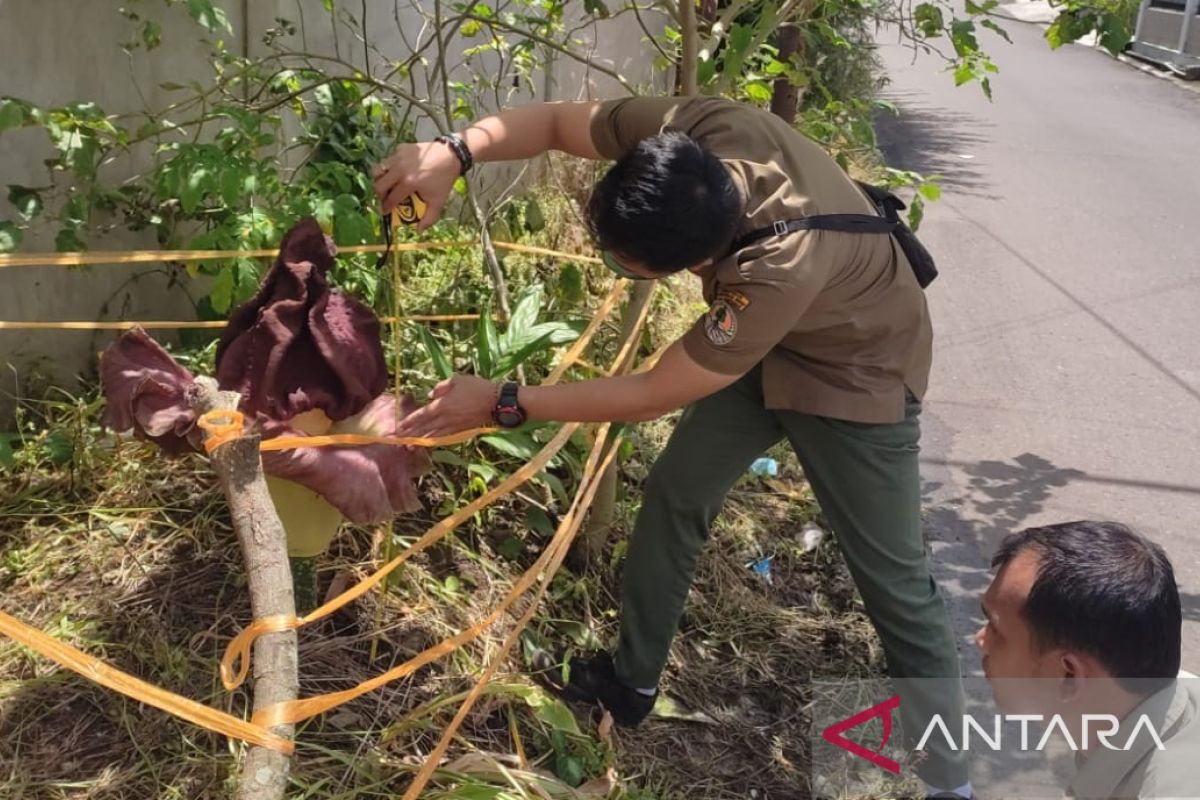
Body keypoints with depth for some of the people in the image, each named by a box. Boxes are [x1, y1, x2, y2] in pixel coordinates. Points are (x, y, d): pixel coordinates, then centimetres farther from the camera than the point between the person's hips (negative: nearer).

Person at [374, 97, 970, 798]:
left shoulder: (779, 272, -46)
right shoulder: (683, 130, -30)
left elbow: (651, 396, -34)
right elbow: (554, 120, -14)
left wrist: (503, 404, -29)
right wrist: (455, 152, -32)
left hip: (855, 371, -6)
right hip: (762, 343, 7)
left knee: (893, 578, 0)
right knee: (674, 495, 10)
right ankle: (633, 683, 28)